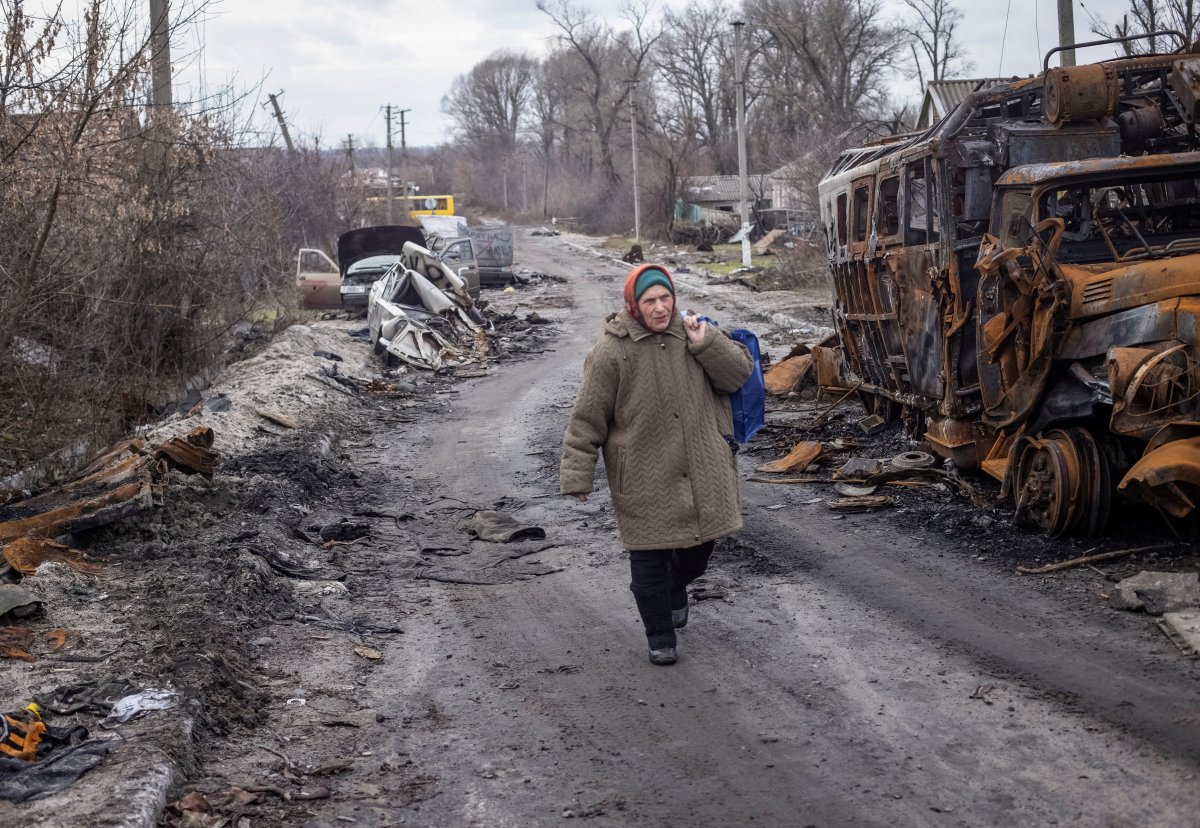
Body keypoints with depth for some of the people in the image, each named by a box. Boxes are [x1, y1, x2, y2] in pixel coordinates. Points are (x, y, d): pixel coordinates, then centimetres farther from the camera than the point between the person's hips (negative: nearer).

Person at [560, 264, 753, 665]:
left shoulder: (693, 332, 2)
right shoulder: (611, 351, -11)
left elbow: (739, 372, 1)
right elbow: (587, 419, -7)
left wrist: (705, 343, -14)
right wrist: (577, 476, -8)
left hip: (701, 473, 4)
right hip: (645, 480, -4)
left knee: (699, 545, 18)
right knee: (650, 559, 3)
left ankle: (675, 589, 51)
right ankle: (660, 636, 21)